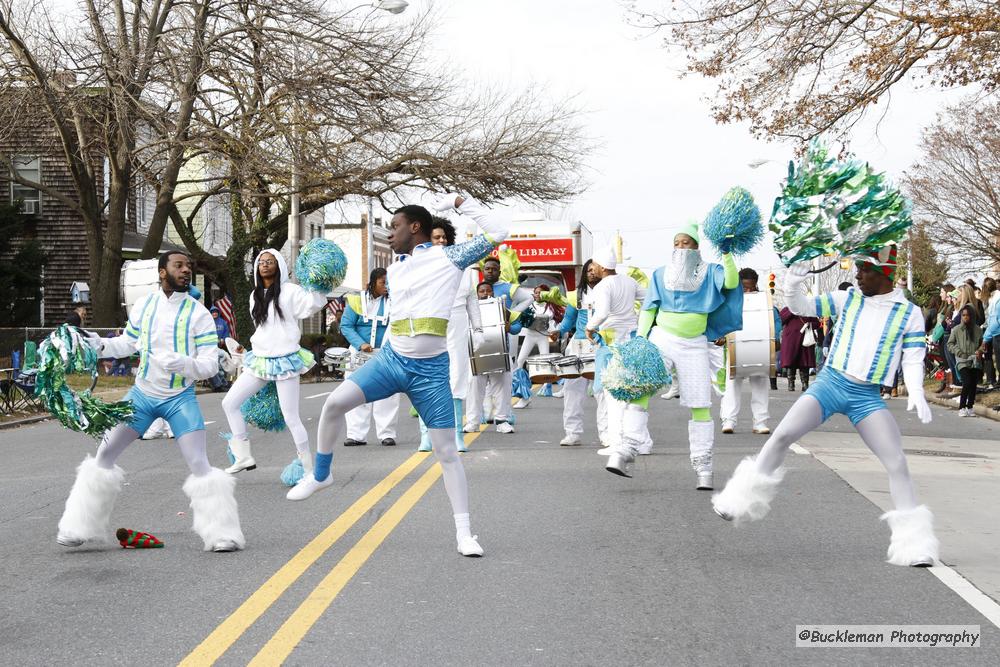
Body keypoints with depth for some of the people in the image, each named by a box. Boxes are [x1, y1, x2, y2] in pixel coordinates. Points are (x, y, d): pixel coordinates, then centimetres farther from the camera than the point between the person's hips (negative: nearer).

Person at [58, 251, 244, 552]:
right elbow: (127, 343, 12)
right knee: (104, 455, 4)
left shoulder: (198, 313, -11)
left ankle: (222, 533, -2)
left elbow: (210, 364, -14)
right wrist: (100, 344, -6)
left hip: (180, 398, -3)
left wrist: (184, 364, -34)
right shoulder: (144, 305, -2)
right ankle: (81, 528, 16)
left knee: (199, 464, -13)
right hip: (142, 394, 4)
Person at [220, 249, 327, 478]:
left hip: (284, 360, -7)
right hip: (260, 360, 7)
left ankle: (308, 467, 4)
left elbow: (314, 303, -20)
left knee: (291, 417, -8)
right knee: (229, 403, 2)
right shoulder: (255, 295, 14)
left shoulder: (289, 291, -5)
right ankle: (243, 457, 9)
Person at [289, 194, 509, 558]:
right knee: (335, 402, -14)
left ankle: (464, 532, 6)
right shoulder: (395, 270, 14)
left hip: (431, 372, -4)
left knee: (446, 451, -1)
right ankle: (320, 475, 8)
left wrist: (459, 202, -5)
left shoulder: (449, 257, -1)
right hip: (390, 359, 4)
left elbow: (498, 231, -6)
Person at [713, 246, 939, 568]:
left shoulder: (909, 313, 2)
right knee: (781, 435, -15)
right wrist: (793, 286, -14)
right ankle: (743, 500, -1)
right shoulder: (847, 298, 5)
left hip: (867, 396, -1)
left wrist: (916, 392, -15)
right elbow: (803, 308, 6)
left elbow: (914, 358, 2)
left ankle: (913, 541, 0)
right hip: (830, 384, 1)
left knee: (897, 464, -10)